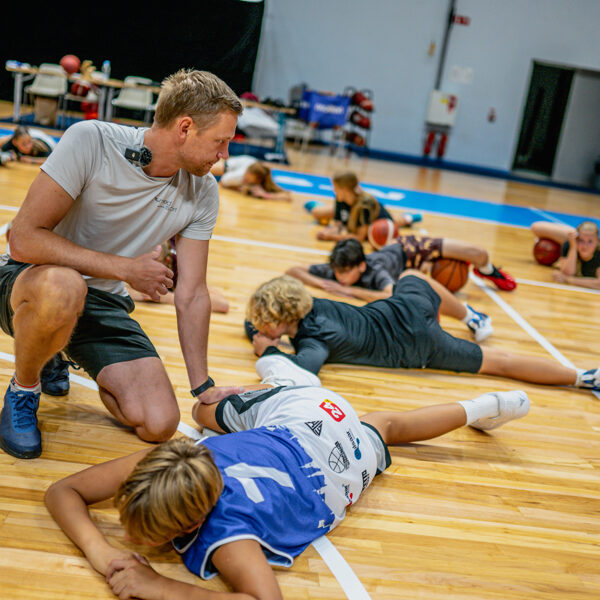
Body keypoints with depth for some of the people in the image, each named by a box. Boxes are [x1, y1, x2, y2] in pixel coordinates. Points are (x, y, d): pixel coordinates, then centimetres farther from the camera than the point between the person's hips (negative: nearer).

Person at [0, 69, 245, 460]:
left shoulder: (202, 194, -5)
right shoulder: (91, 141, -19)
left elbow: (191, 295, 0)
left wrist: (203, 387, -1)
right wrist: (126, 269, -22)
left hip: (105, 304, 5)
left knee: (160, 424, -12)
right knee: (64, 288, -42)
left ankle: (57, 355, 17)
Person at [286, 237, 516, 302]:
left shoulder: (375, 271, -46)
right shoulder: (335, 271, -33)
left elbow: (393, 296, -64)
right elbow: (293, 270, -31)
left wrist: (353, 290, -57)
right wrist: (322, 284, -46)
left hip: (409, 250, -5)